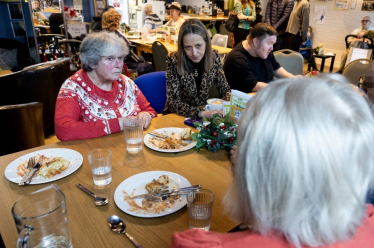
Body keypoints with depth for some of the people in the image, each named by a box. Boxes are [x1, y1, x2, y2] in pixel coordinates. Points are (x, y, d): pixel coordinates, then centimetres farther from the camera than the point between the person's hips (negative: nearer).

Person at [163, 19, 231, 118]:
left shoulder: (214, 57, -8)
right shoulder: (173, 61, -18)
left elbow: (224, 89, 2)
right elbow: (173, 102, -19)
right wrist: (201, 113, -33)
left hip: (205, 111, 3)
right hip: (178, 116, -3)